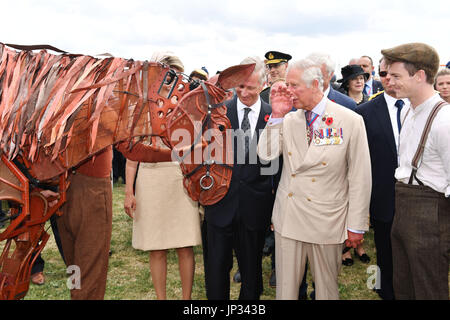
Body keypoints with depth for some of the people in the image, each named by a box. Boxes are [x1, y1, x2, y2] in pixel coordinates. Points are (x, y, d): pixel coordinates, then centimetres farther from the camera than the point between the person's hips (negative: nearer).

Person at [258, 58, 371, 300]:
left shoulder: (350, 121, -7)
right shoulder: (288, 120, 4)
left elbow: (360, 177, -6)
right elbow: (266, 155, -6)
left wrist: (356, 225, -4)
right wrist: (277, 115, -11)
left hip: (326, 221, -3)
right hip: (288, 216, 3)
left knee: (327, 286, 13)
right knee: (286, 285, 12)